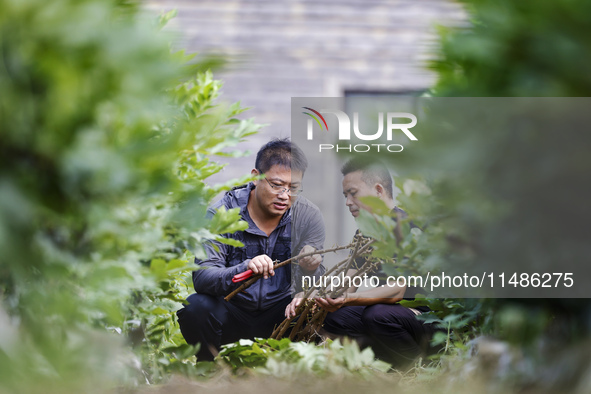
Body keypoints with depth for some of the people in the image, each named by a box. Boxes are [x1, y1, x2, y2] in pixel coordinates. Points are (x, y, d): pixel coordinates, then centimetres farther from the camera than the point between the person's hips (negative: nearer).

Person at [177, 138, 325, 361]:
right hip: (230, 313, -1)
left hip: (278, 313, 1)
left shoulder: (308, 216, -7)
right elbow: (202, 278, -24)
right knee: (194, 308, -31)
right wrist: (244, 269, -44)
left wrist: (310, 271, -35)